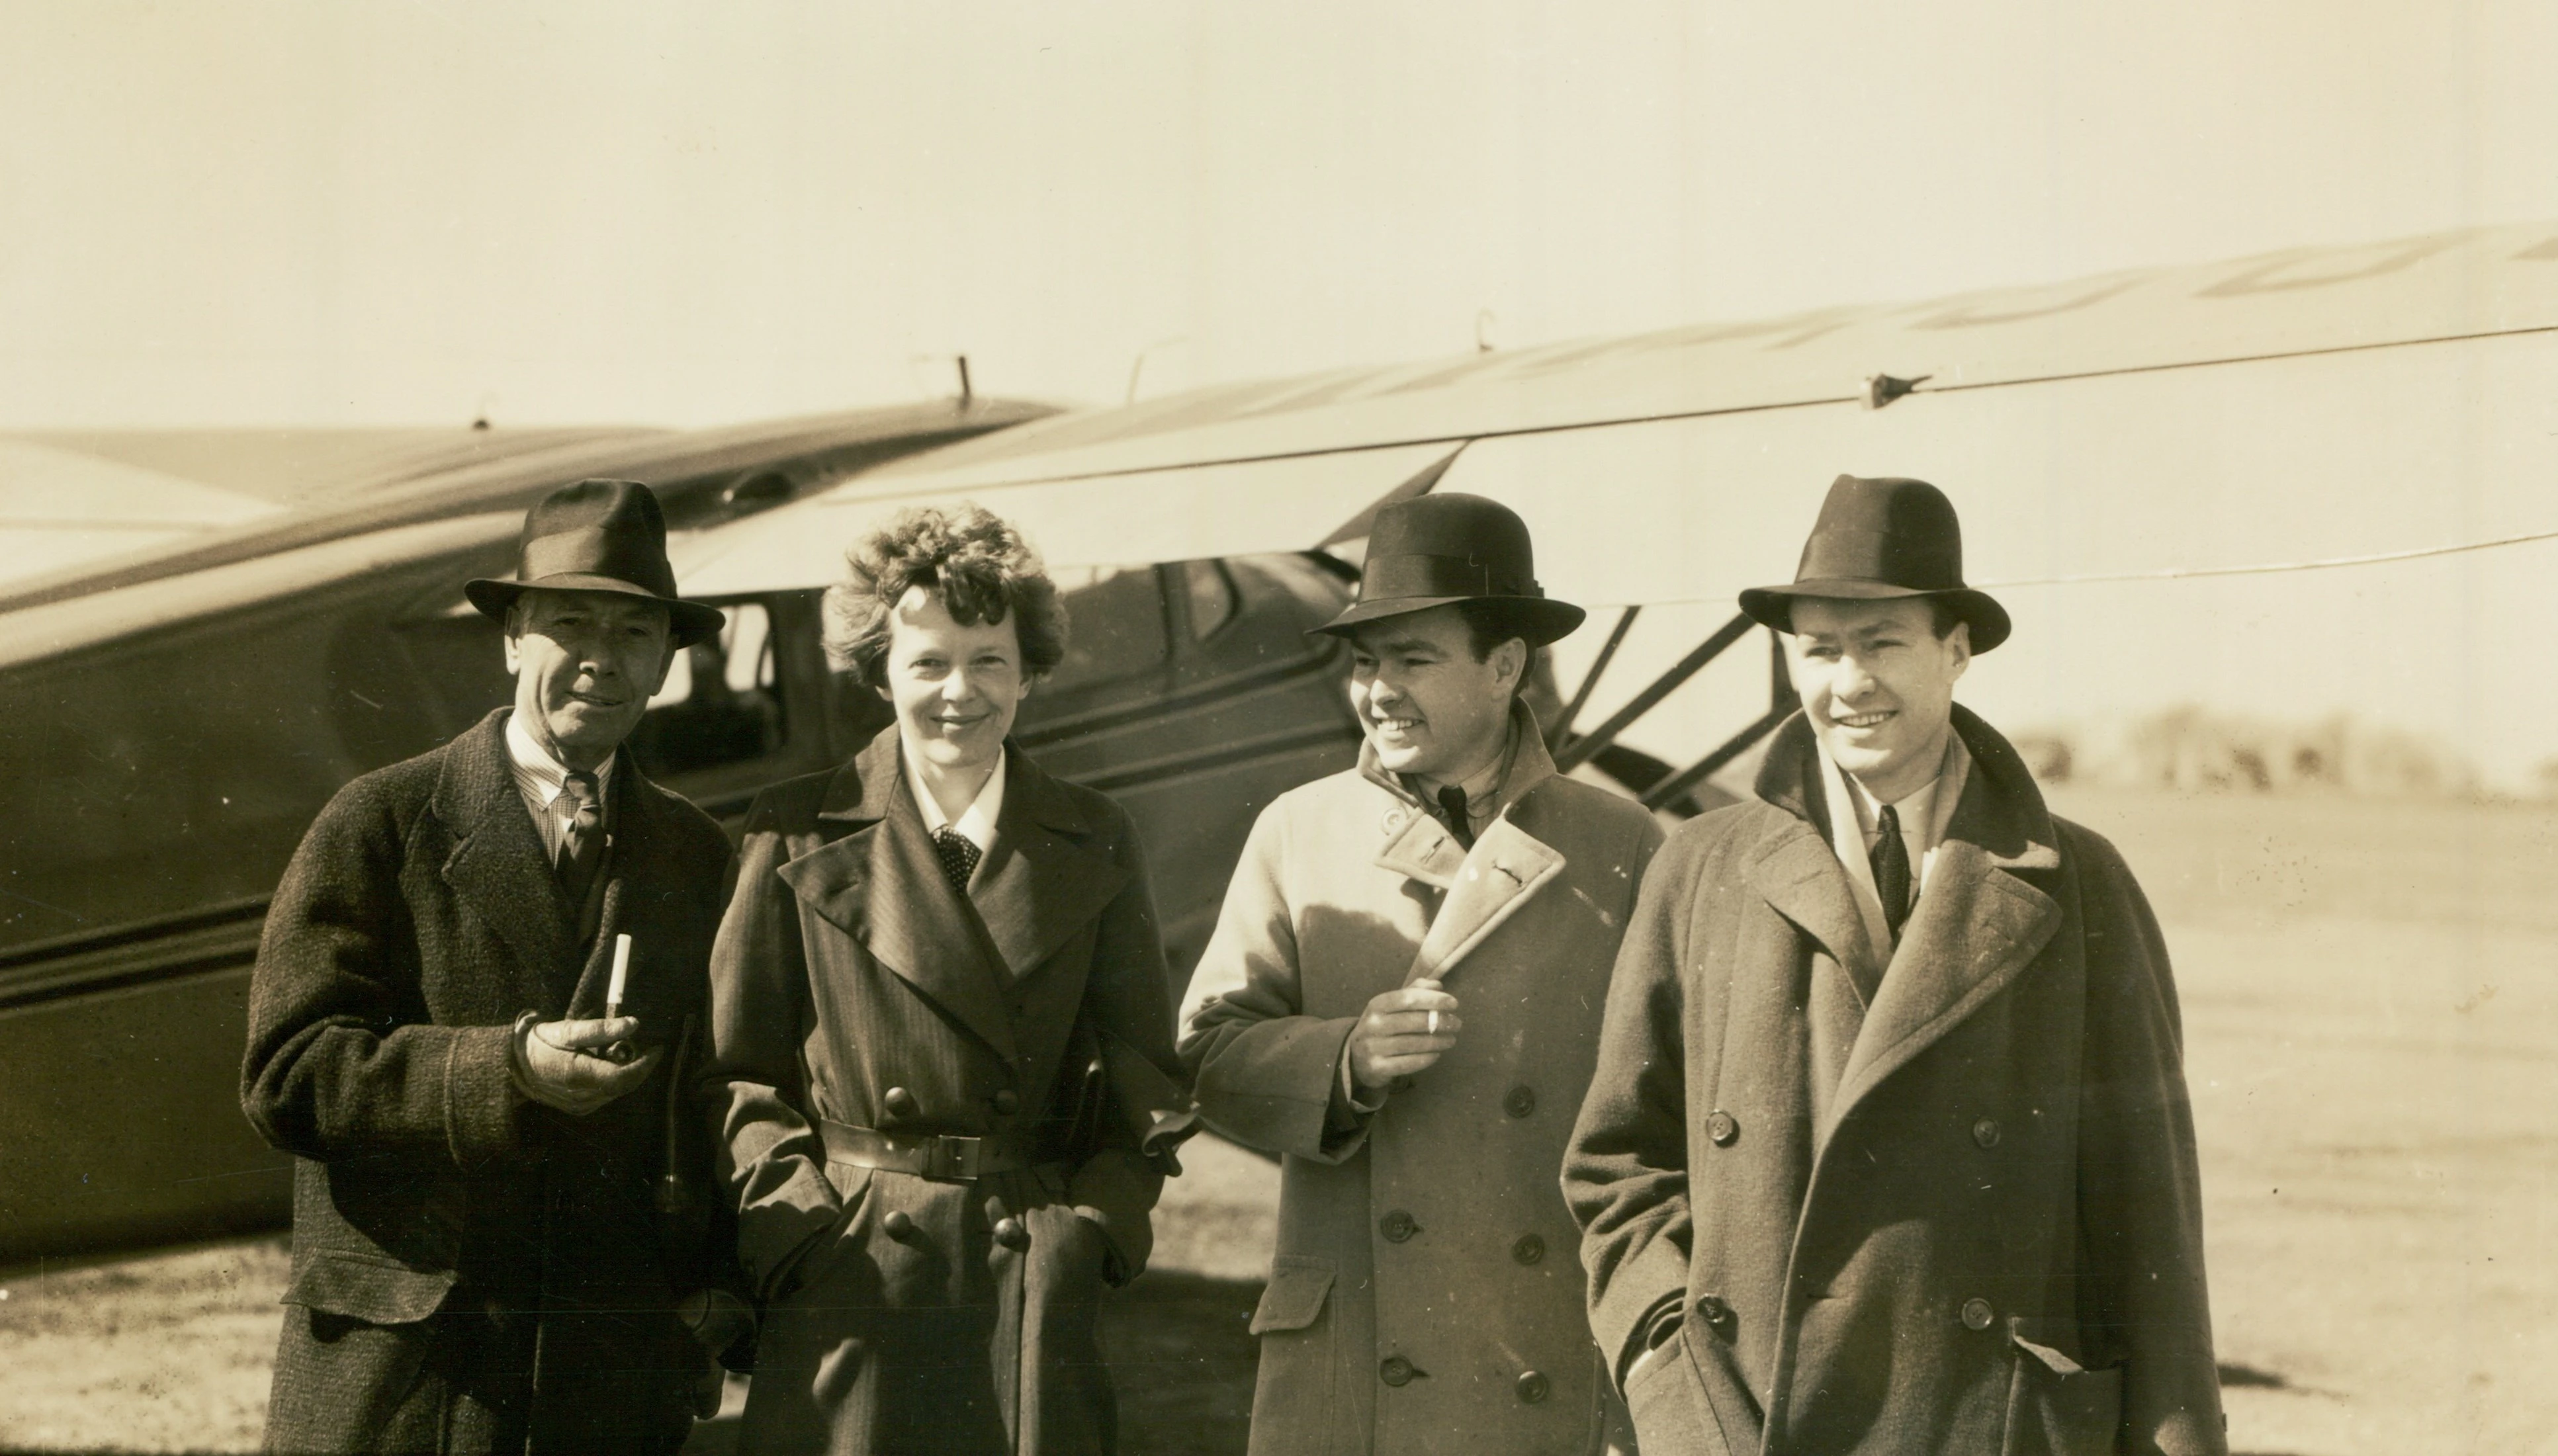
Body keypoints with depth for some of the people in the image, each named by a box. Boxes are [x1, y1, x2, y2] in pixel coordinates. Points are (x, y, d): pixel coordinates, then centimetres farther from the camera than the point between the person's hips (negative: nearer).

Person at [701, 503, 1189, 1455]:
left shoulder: (1094, 846, 10)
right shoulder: (797, 835, 5)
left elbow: (1146, 1084, 11)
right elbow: (737, 1072, 5)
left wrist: (1091, 1229, -3)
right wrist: (800, 1228, -8)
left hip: (1035, 1294, 2)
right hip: (851, 1287, -1)